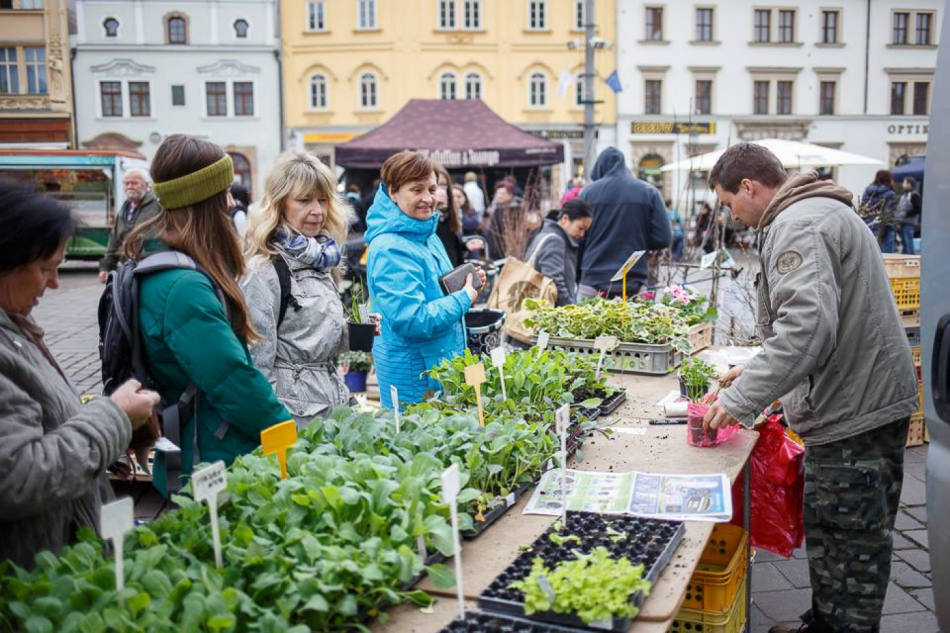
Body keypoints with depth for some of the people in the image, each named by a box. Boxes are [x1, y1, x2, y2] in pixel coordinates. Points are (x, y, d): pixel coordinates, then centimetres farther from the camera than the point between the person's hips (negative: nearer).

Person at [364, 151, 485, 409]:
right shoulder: (390, 250, -22)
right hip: (412, 370, -9)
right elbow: (411, 320, -27)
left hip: (443, 358, 9)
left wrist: (468, 282, 2)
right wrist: (465, 298, -17)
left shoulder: (427, 235, 8)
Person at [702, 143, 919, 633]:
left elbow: (806, 324, -30)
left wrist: (740, 399, -25)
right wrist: (758, 370, 23)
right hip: (876, 398, 11)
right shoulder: (824, 210, 18)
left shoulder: (798, 225, -17)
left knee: (849, 545, 0)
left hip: (850, 412, -11)